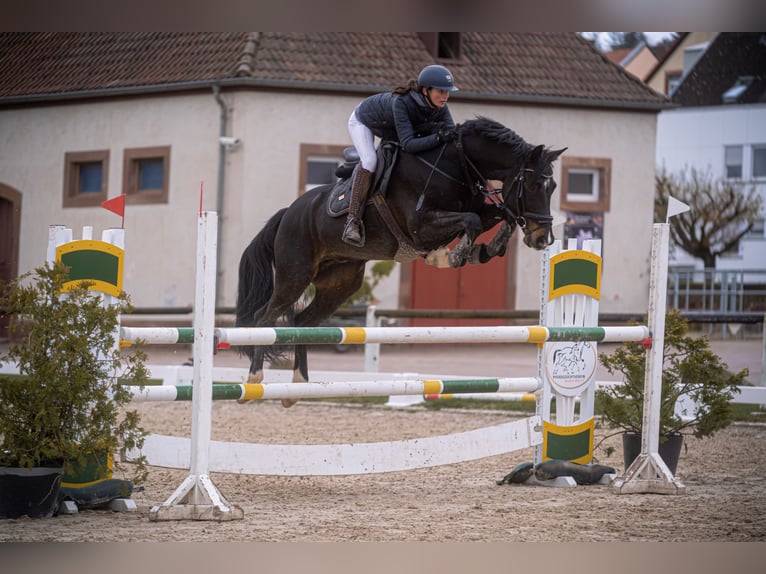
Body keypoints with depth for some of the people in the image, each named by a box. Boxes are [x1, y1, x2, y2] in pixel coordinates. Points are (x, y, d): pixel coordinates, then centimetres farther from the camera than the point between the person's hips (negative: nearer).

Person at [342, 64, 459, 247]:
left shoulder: (440, 107, -25)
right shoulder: (401, 102, -44)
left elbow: (453, 134, -23)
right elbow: (408, 144, -49)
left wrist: (439, 128, -44)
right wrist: (438, 137, -59)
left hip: (390, 131, 7)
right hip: (363, 122, -7)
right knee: (369, 161, -28)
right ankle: (352, 220, -27)